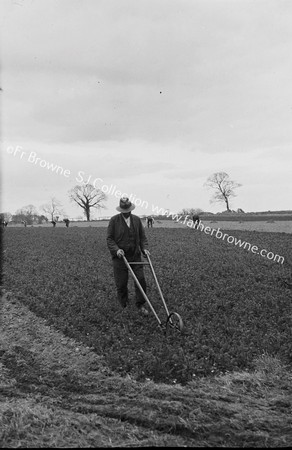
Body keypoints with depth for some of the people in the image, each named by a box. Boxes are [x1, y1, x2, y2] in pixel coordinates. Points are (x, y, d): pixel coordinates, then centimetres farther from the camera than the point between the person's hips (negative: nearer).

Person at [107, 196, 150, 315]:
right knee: (121, 284, 2)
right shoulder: (114, 220, -3)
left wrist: (144, 248, -4)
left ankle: (140, 305, 11)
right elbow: (109, 238, -4)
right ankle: (124, 306, 20)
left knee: (141, 280, -4)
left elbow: (142, 236, 12)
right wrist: (116, 249, -19)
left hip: (135, 256, 3)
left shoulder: (137, 219, 8)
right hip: (120, 257, -3)